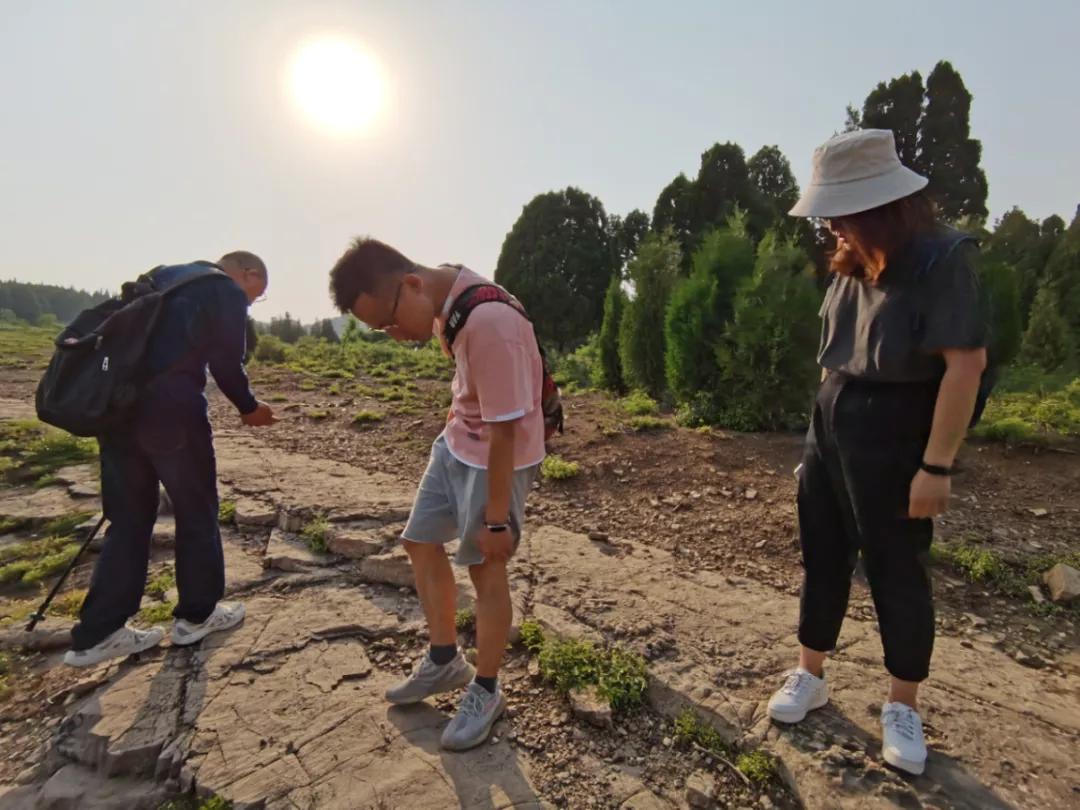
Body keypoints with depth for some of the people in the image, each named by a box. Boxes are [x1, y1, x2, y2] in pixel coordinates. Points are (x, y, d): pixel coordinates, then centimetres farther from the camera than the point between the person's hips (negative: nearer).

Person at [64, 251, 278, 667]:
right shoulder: (228, 293, 1)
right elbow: (226, 363, -6)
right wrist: (249, 408, 11)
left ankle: (97, 632, 19)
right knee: (197, 511, 9)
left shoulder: (163, 276, 23)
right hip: (170, 407, -7)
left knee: (128, 516, 15)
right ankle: (196, 614, 22)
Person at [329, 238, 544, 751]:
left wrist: (496, 518, -18)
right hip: (456, 443, 9)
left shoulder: (488, 324, -31)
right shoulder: (444, 297, -3)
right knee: (420, 542, 16)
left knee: (485, 568, 4)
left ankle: (485, 692, 29)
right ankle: (444, 662, 36)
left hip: (498, 457, -9)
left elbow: (504, 430, -26)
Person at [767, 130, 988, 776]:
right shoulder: (853, 261, 5)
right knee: (824, 558, 14)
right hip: (831, 428, 7)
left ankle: (904, 709, 28)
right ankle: (810, 677, 31)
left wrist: (937, 466, -20)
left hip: (894, 438, -6)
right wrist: (829, 419, 11)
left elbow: (967, 363, -19)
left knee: (897, 573, 7)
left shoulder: (942, 257, -15)